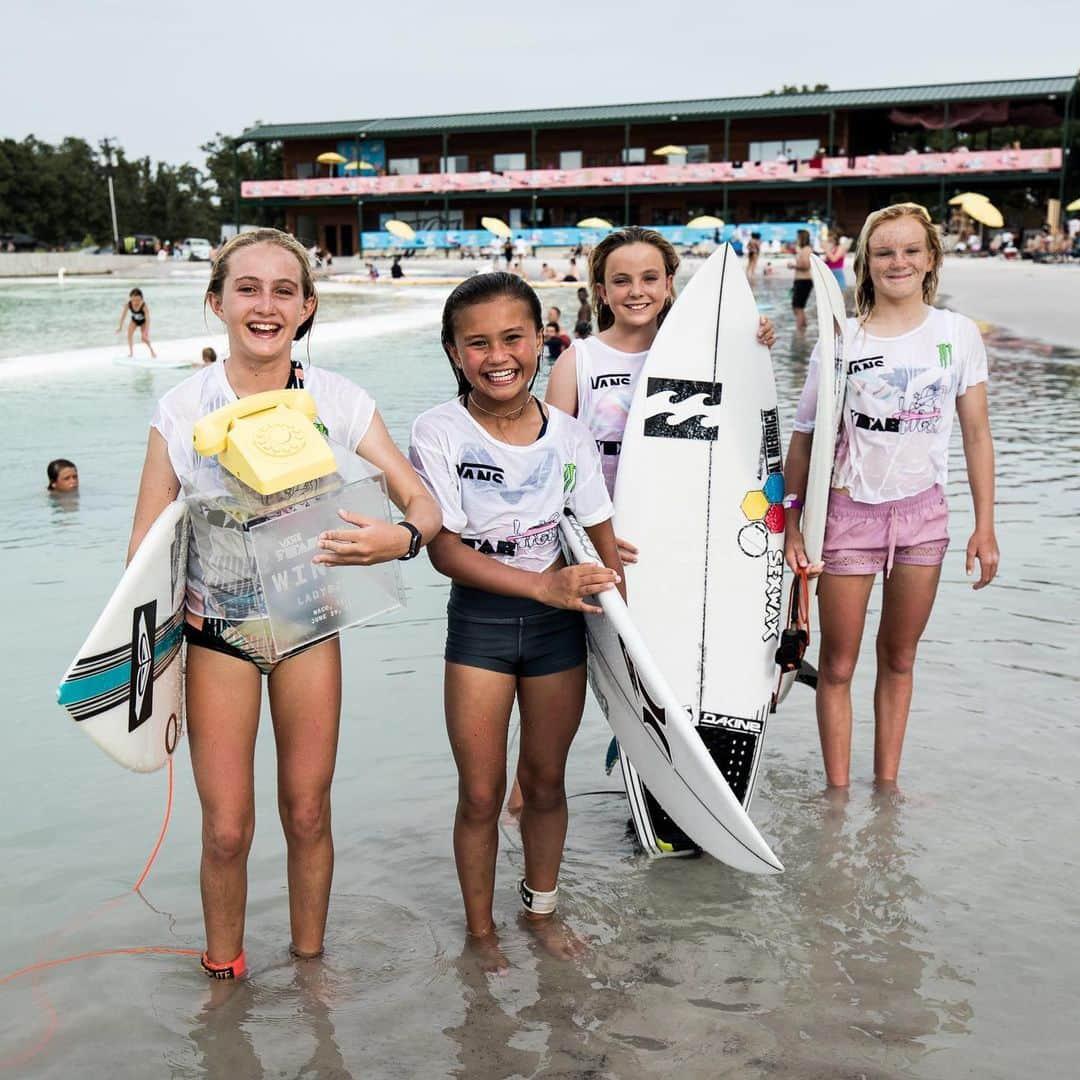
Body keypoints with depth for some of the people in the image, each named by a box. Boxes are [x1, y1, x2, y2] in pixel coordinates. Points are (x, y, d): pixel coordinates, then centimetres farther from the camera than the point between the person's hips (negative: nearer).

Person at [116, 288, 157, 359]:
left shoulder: (144, 306, -41)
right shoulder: (128, 305, -31)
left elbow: (148, 318, -41)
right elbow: (123, 315, -20)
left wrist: (146, 330, -48)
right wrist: (120, 327, -15)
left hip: (143, 321, -3)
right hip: (134, 320, 3)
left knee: (144, 338, -9)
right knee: (129, 334, -17)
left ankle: (152, 350, 19)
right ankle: (131, 352, -3)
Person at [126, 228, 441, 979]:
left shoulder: (341, 402, -7)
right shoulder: (182, 408, -8)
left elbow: (425, 506, -11)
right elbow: (145, 543, -5)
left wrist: (398, 539, -33)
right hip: (216, 630, -1)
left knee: (308, 815, 10)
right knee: (227, 829, 2)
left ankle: (309, 959, 34)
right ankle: (223, 971, 29)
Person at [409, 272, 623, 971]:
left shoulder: (568, 434, -4)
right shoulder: (439, 433, -13)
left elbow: (607, 543, 1)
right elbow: (445, 551, -17)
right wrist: (543, 585, -25)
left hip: (559, 623, 3)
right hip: (479, 623, -2)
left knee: (546, 781, 16)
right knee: (481, 794, 5)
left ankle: (543, 907, 40)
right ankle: (481, 930, 29)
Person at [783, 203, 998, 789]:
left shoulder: (958, 334, 2)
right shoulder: (840, 339, -3)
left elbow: (976, 435, 4)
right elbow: (804, 436, -2)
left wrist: (985, 526, 2)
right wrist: (792, 523, -6)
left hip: (923, 511, 2)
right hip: (849, 510, -2)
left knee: (899, 658, 13)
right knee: (837, 666, 3)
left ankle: (887, 784, 27)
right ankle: (838, 793, 16)